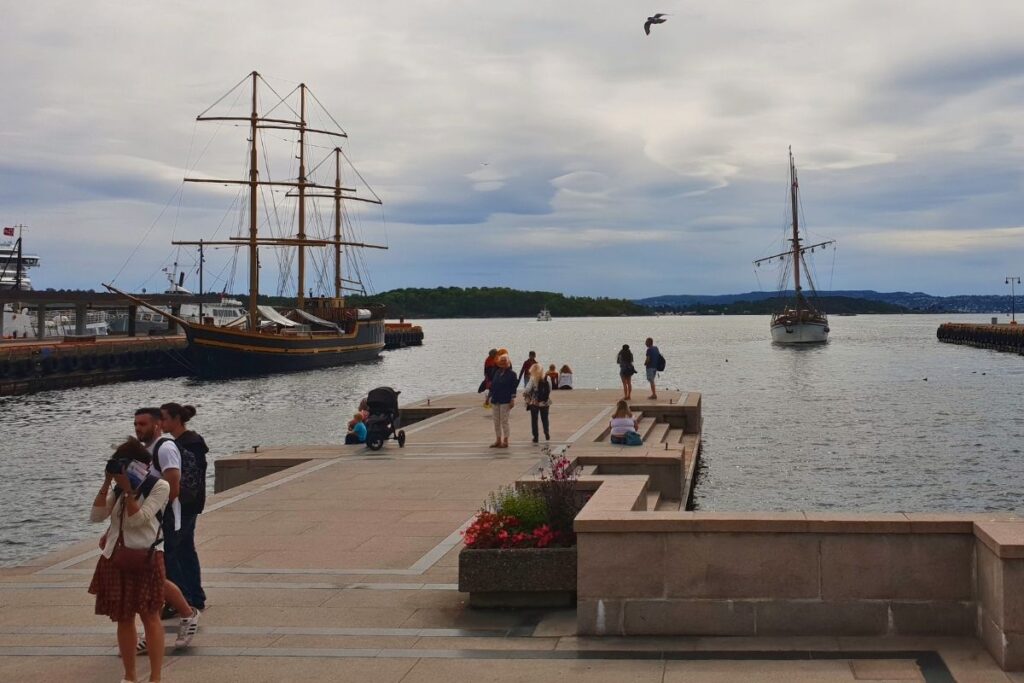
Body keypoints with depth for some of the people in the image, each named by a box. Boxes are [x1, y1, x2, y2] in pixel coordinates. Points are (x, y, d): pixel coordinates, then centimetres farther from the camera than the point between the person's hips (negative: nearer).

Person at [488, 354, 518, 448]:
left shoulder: (511, 373, -6)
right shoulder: (497, 372, 12)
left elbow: (513, 387, -9)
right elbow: (492, 385, 14)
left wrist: (512, 400, -14)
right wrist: (491, 397, 10)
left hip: (505, 401, -7)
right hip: (495, 401, 7)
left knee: (504, 421, -3)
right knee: (496, 422, 10)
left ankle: (505, 441, 5)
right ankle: (498, 440, 18)